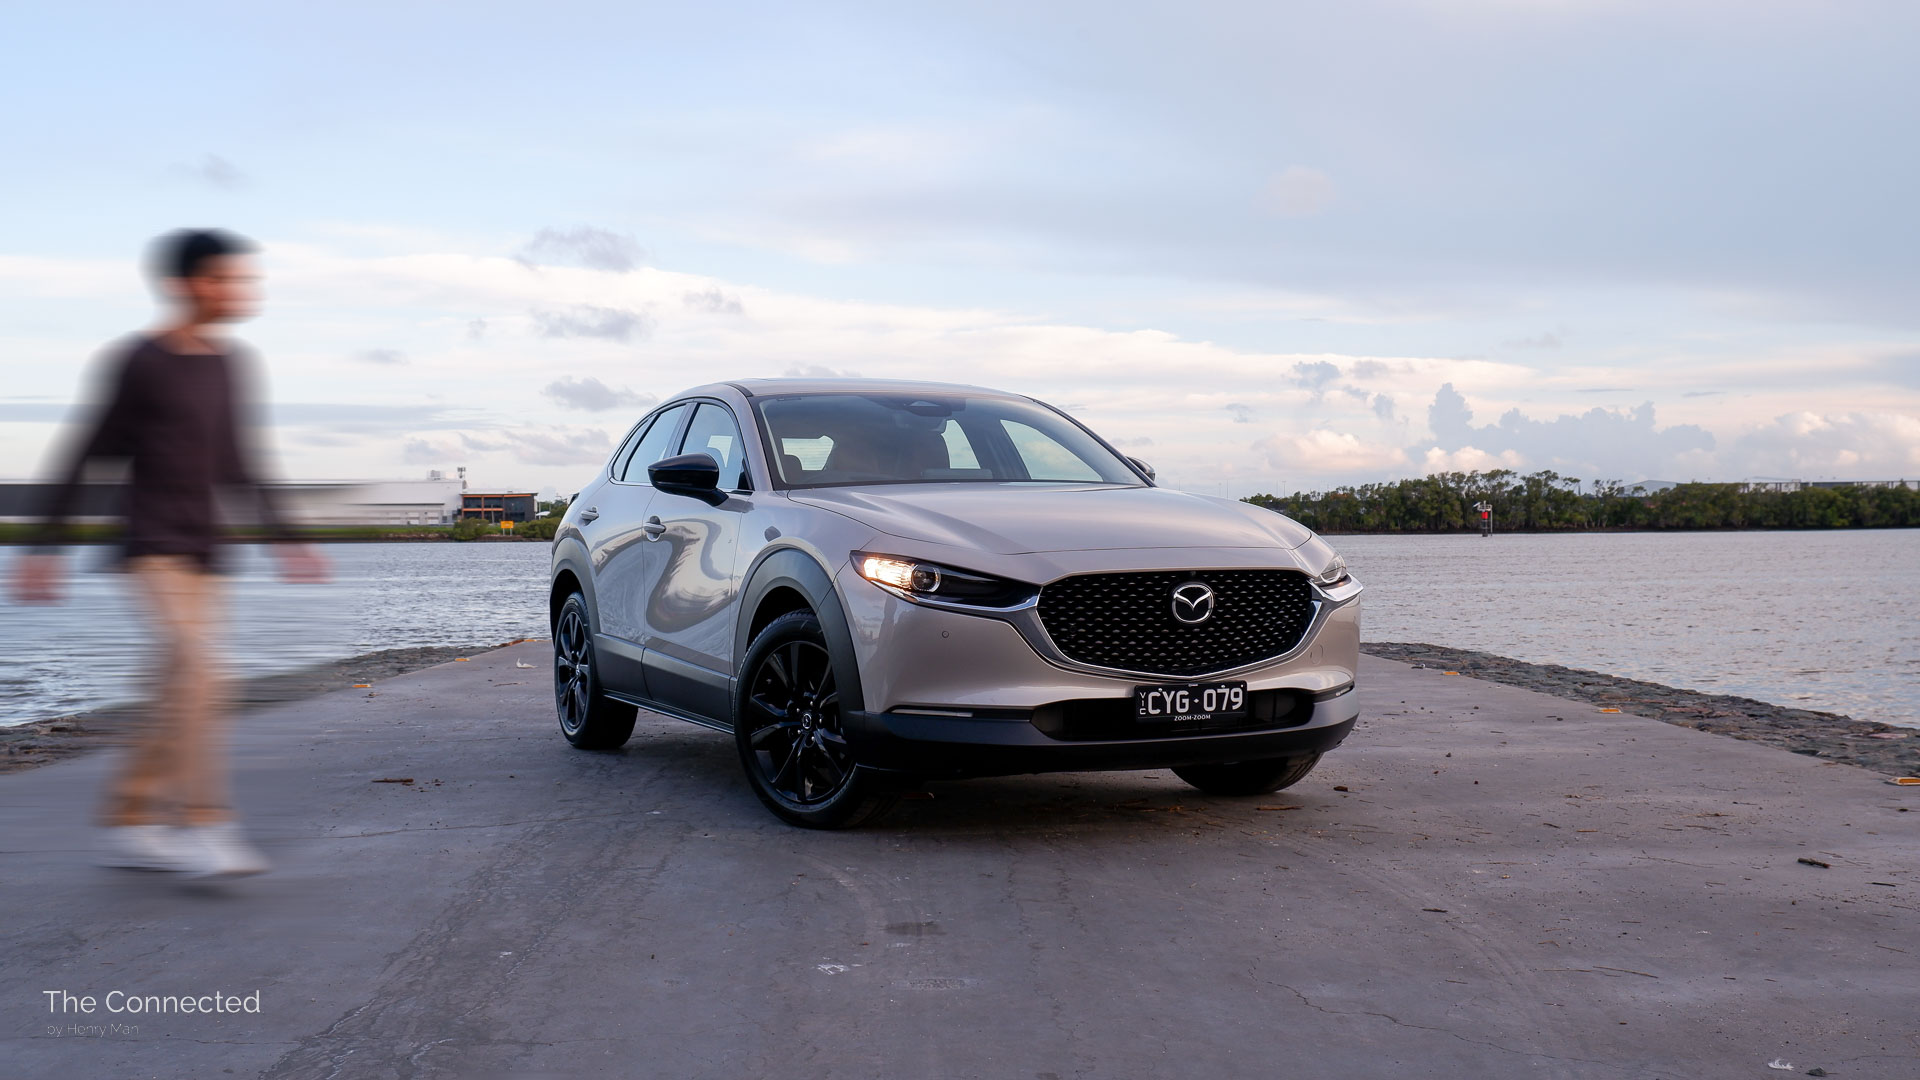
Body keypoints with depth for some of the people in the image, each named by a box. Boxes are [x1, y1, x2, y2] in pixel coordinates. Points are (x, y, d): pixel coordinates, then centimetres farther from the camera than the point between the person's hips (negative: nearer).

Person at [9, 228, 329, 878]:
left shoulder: (228, 363, 12)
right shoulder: (139, 361, -7)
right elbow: (89, 456, -4)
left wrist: (282, 537, 20)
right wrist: (46, 548, -5)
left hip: (203, 555, 7)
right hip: (153, 549, -7)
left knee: (178, 695, 5)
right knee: (196, 670, -22)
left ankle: (127, 823, 16)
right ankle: (203, 825, -23)